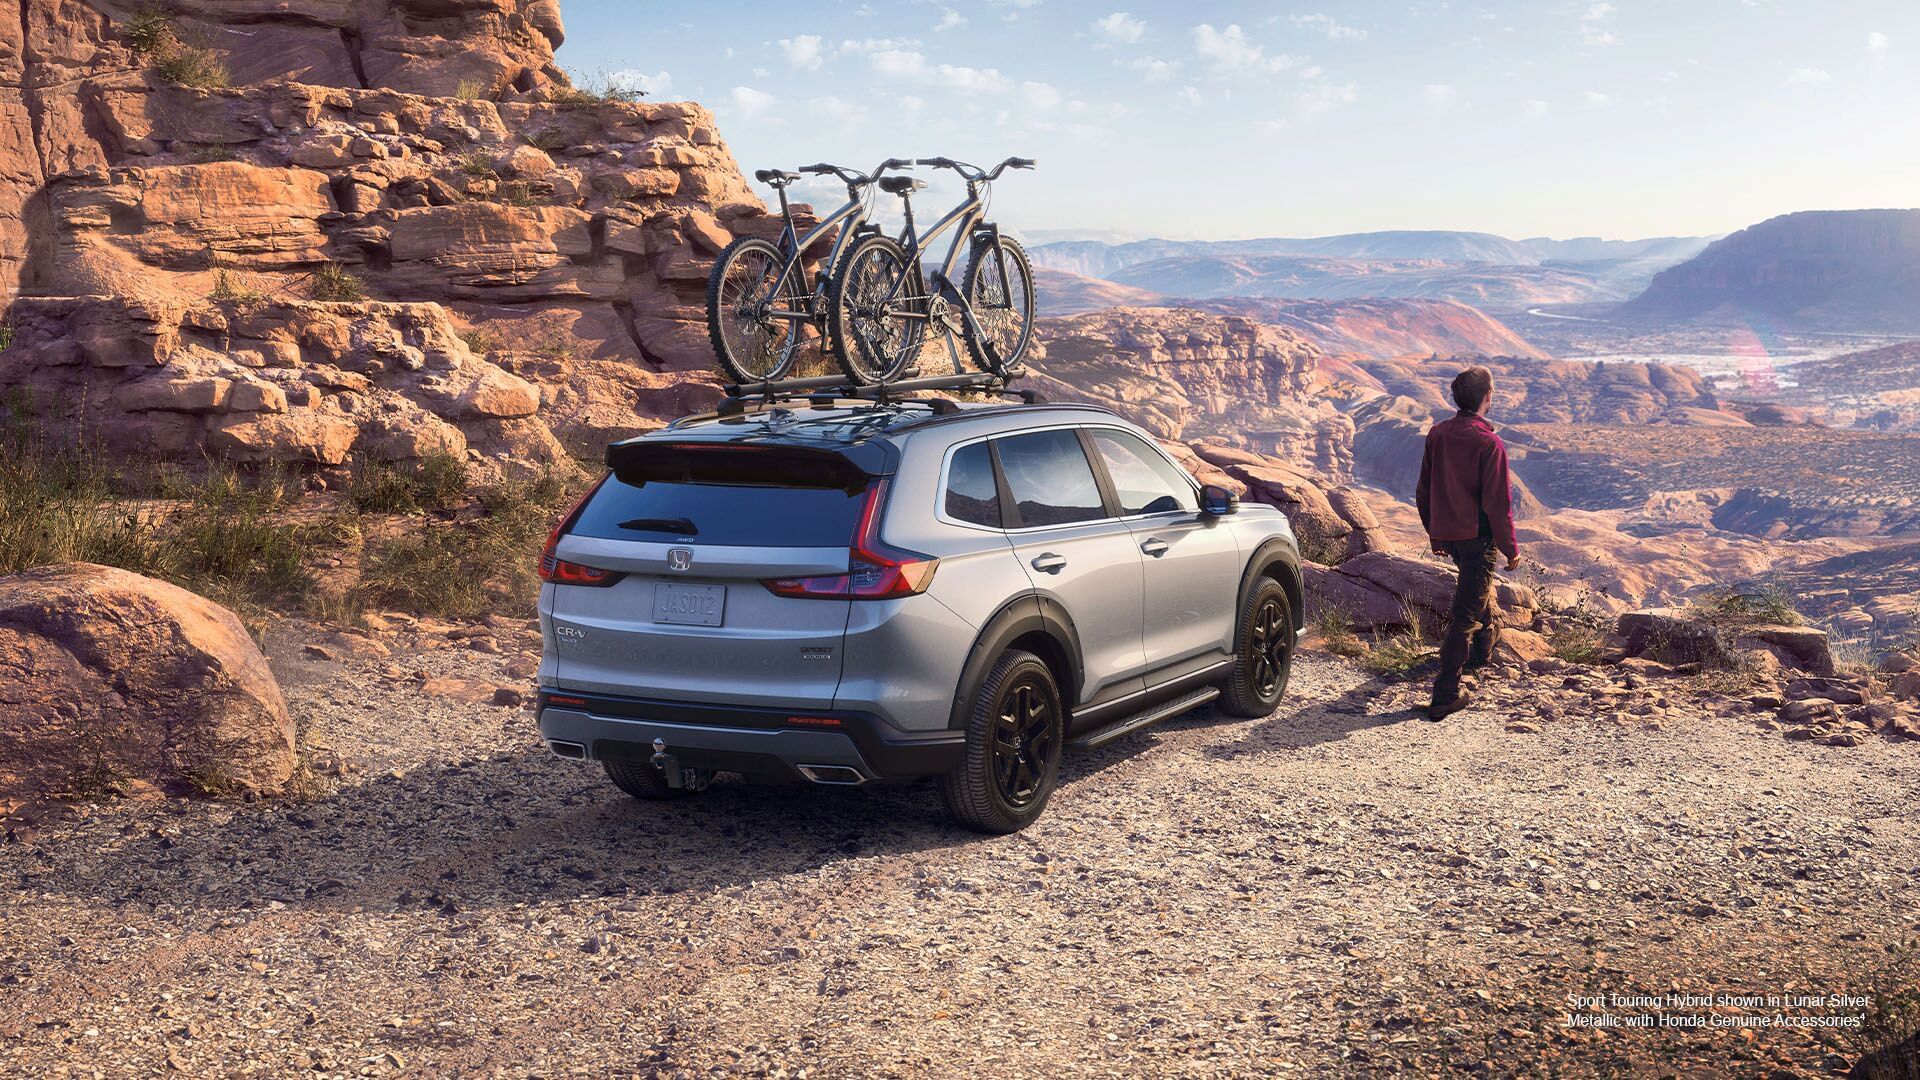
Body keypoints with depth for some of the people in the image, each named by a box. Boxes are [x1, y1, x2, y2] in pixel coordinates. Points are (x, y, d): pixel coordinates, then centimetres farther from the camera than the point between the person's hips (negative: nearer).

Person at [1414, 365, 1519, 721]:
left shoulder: (1436, 435, 0)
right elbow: (1497, 503, -19)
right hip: (1478, 535, -7)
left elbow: (1423, 491, 8)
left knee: (1476, 584, 34)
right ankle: (1445, 696, -5)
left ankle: (1484, 645, 56)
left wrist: (1435, 534, 20)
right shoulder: (1489, 444, -20)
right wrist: (1511, 547, -7)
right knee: (1465, 615, -3)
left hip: (1447, 533, 7)